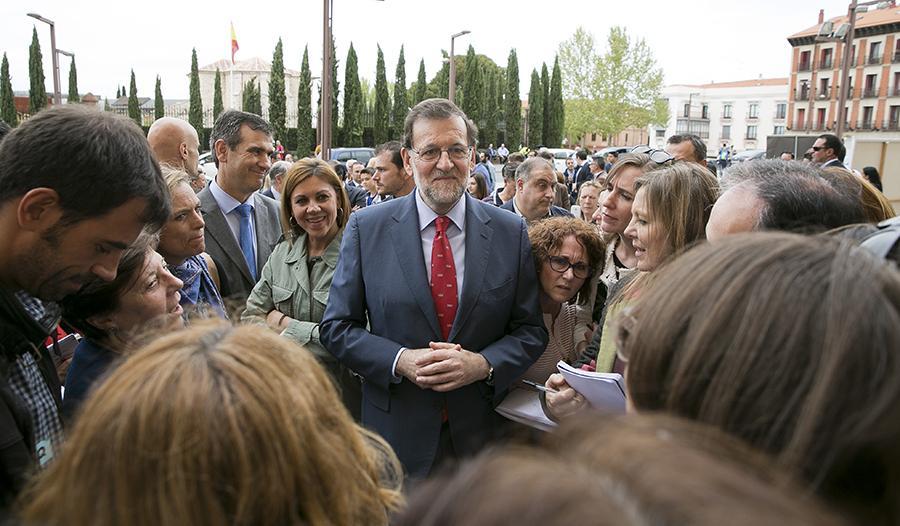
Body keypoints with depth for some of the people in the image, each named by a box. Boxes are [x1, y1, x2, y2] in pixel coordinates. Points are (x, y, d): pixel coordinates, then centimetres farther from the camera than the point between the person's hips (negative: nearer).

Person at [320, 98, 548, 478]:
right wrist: (400, 361, -18)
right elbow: (336, 327, -3)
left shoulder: (510, 232, -3)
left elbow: (531, 330, 0)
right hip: (397, 432, -1)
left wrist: (483, 364, -18)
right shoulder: (366, 228, -6)